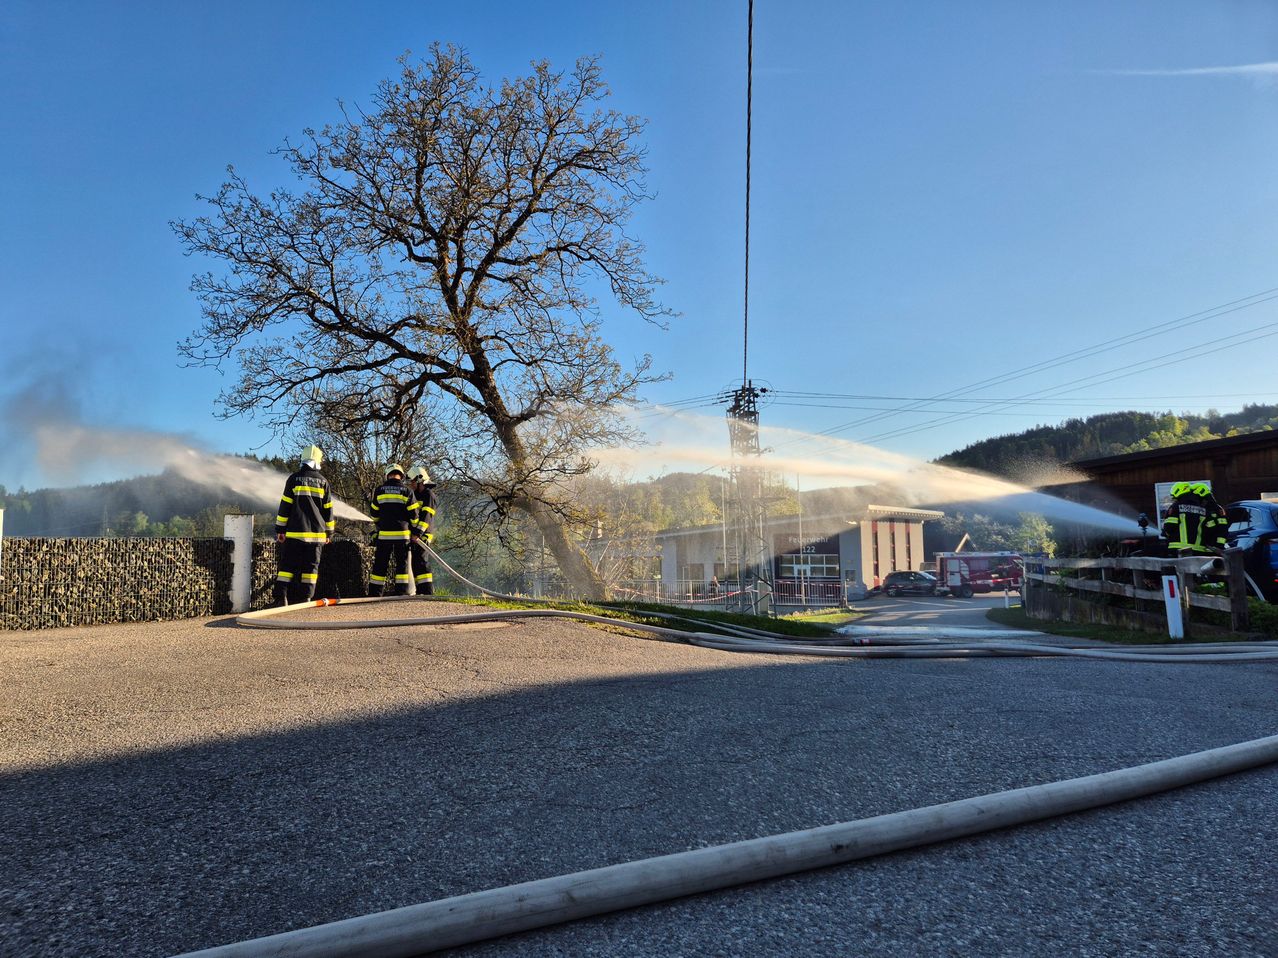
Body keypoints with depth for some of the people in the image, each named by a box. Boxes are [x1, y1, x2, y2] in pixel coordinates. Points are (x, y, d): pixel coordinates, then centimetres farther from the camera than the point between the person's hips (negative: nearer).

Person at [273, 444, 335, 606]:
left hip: (295, 532, -1)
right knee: (310, 566, 6)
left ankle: (281, 597, -6)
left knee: (288, 564, 3)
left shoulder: (294, 478, 0)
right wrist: (329, 532, 15)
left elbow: (285, 506, -2)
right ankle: (306, 598, 4)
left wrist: (280, 529, 3)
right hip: (316, 532, 1)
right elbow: (328, 509, 8)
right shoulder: (322, 481, 5)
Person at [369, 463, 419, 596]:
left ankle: (375, 592, 8)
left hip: (384, 534, 1)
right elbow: (413, 514, -1)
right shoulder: (407, 491, -2)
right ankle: (402, 592, 3)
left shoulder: (379, 490, 4)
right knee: (402, 563, 5)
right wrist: (413, 530, 15)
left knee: (380, 564, 7)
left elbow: (373, 513, 11)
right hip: (402, 534, -1)